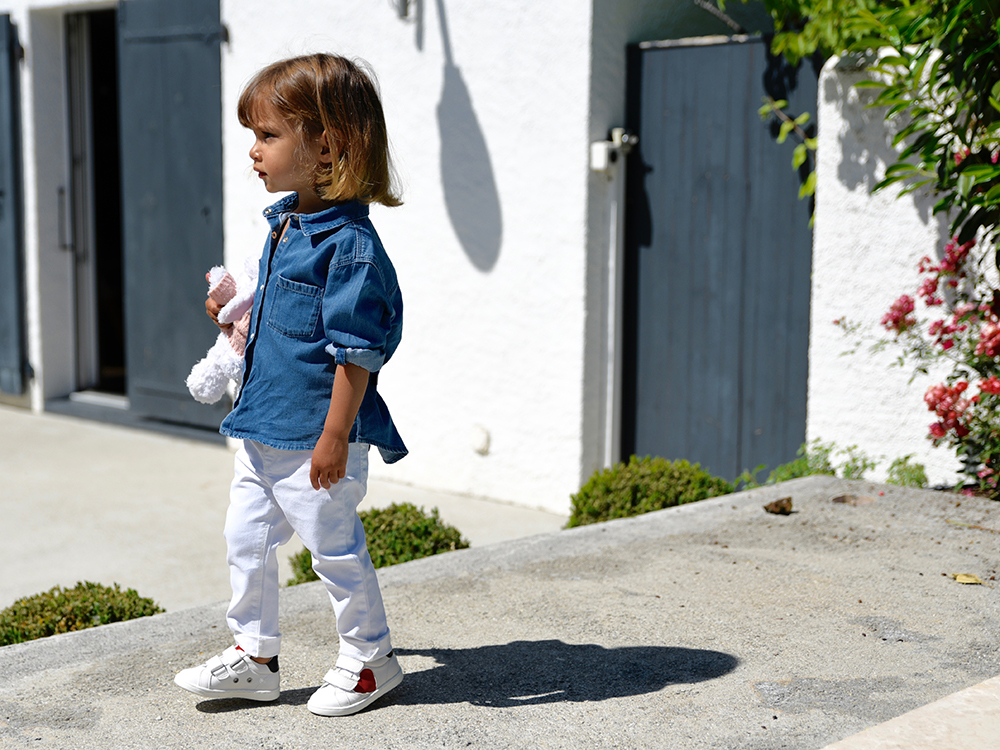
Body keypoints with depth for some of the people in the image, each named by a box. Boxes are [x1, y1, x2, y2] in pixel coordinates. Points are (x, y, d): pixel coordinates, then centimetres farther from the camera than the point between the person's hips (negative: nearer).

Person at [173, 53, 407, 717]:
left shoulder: (349, 244, -20)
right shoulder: (286, 225, 9)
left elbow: (355, 351, -21)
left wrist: (335, 437, -22)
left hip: (317, 438, -9)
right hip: (264, 430, 9)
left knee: (335, 548, 5)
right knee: (247, 540, 15)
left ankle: (370, 658, 25)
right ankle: (255, 658, 29)